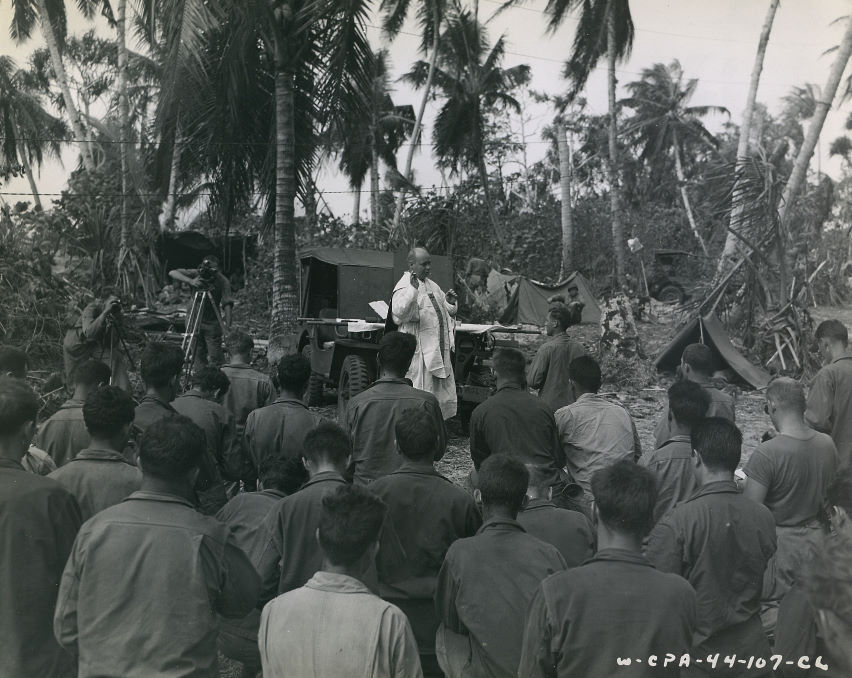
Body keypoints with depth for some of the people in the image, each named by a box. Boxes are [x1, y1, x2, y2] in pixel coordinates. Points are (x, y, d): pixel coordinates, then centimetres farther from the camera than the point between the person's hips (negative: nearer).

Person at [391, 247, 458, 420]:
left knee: (443, 395, 13)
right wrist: (413, 289, -35)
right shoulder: (404, 287, -10)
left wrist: (450, 303, 3)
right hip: (420, 351, -8)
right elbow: (400, 312, -28)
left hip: (440, 350, 8)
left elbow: (448, 312, 24)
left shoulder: (432, 285, 17)